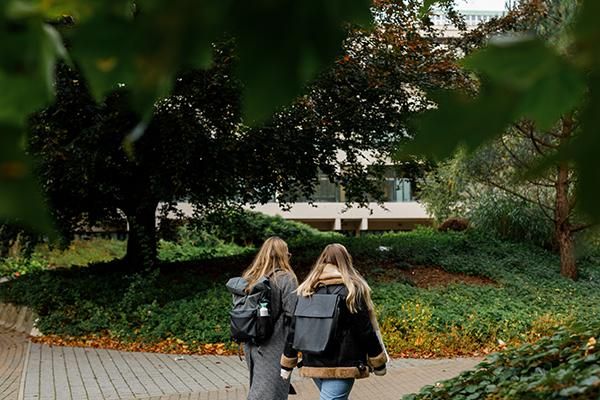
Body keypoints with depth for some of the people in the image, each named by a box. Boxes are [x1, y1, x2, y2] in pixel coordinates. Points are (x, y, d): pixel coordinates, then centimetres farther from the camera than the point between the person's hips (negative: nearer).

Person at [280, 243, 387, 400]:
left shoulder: (306, 290, 5)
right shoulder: (352, 290, -7)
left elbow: (294, 329, 6)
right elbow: (366, 329, -7)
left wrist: (287, 364, 13)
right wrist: (378, 363, 3)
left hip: (314, 364, 5)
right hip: (342, 366, -5)